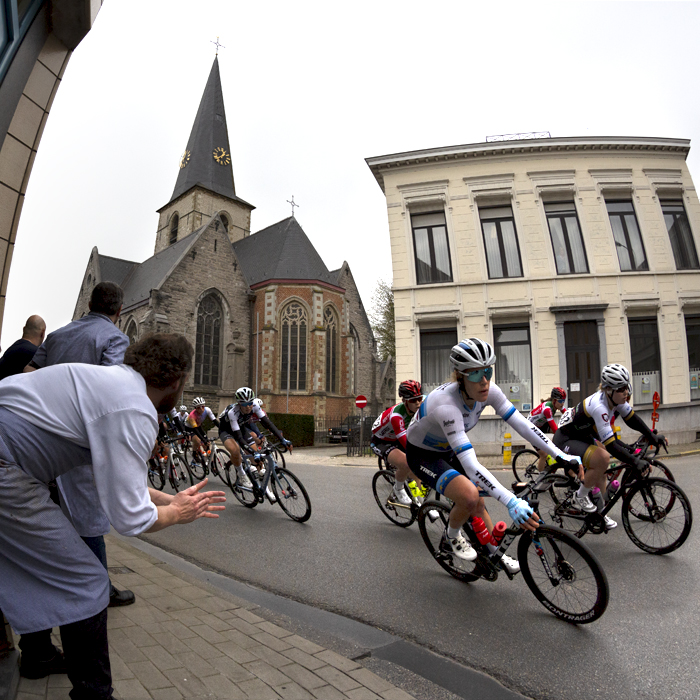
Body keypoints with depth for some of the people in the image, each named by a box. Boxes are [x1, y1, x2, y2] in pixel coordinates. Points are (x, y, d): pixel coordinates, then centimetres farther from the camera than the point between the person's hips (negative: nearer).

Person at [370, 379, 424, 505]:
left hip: (395, 440, 7)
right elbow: (406, 443, -40)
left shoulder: (419, 409, -14)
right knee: (406, 463, -31)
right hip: (380, 442, -7)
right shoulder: (396, 415, -35)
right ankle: (398, 489, -1)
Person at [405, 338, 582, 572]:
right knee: (469, 496, -24)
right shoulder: (446, 405, -41)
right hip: (422, 455, -6)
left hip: (448, 450, 7)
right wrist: (511, 502, -49)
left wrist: (562, 456, -26)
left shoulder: (488, 391, -20)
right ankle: (450, 539, 6)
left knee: (478, 504, 9)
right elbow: (471, 466, -45)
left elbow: (523, 425, -17)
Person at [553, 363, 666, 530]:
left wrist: (653, 437, 2)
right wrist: (634, 461, -30)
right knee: (603, 459, -29)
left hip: (583, 436, 9)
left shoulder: (615, 398, -9)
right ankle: (580, 497, -8)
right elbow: (610, 445, -33)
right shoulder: (599, 406, -34)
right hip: (565, 441, -9)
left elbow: (632, 418, 8)